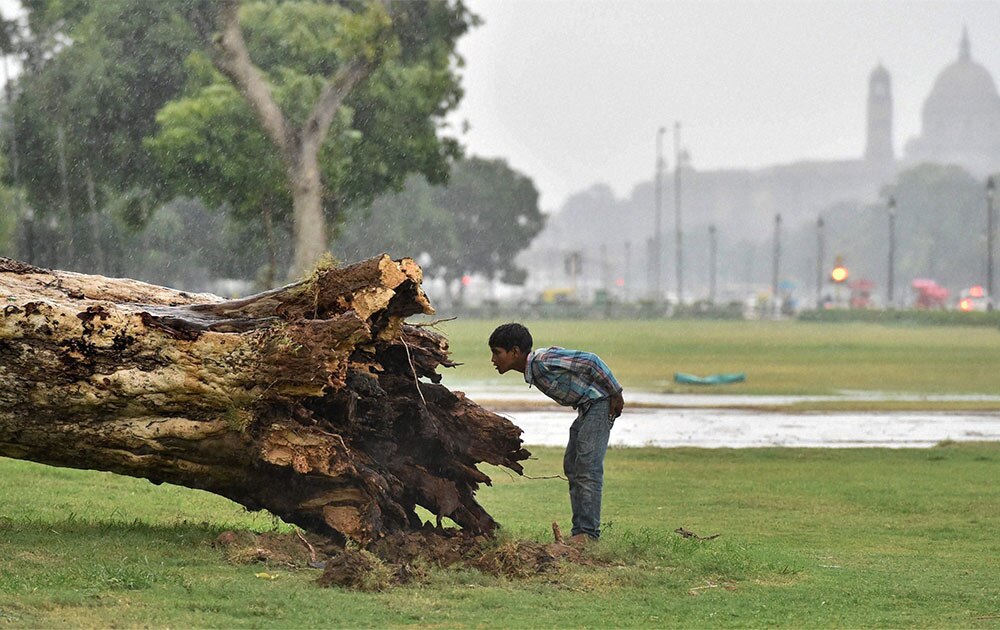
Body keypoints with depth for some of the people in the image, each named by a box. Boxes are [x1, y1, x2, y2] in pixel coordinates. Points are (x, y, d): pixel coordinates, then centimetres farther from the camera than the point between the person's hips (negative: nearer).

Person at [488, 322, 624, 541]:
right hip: (586, 408, 10)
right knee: (572, 466, 9)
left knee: (588, 467, -15)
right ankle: (579, 531, 10)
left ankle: (589, 532, -17)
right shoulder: (532, 371, 7)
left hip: (600, 402, -10)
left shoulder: (543, 361, -23)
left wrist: (615, 394, -19)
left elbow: (591, 361, -23)